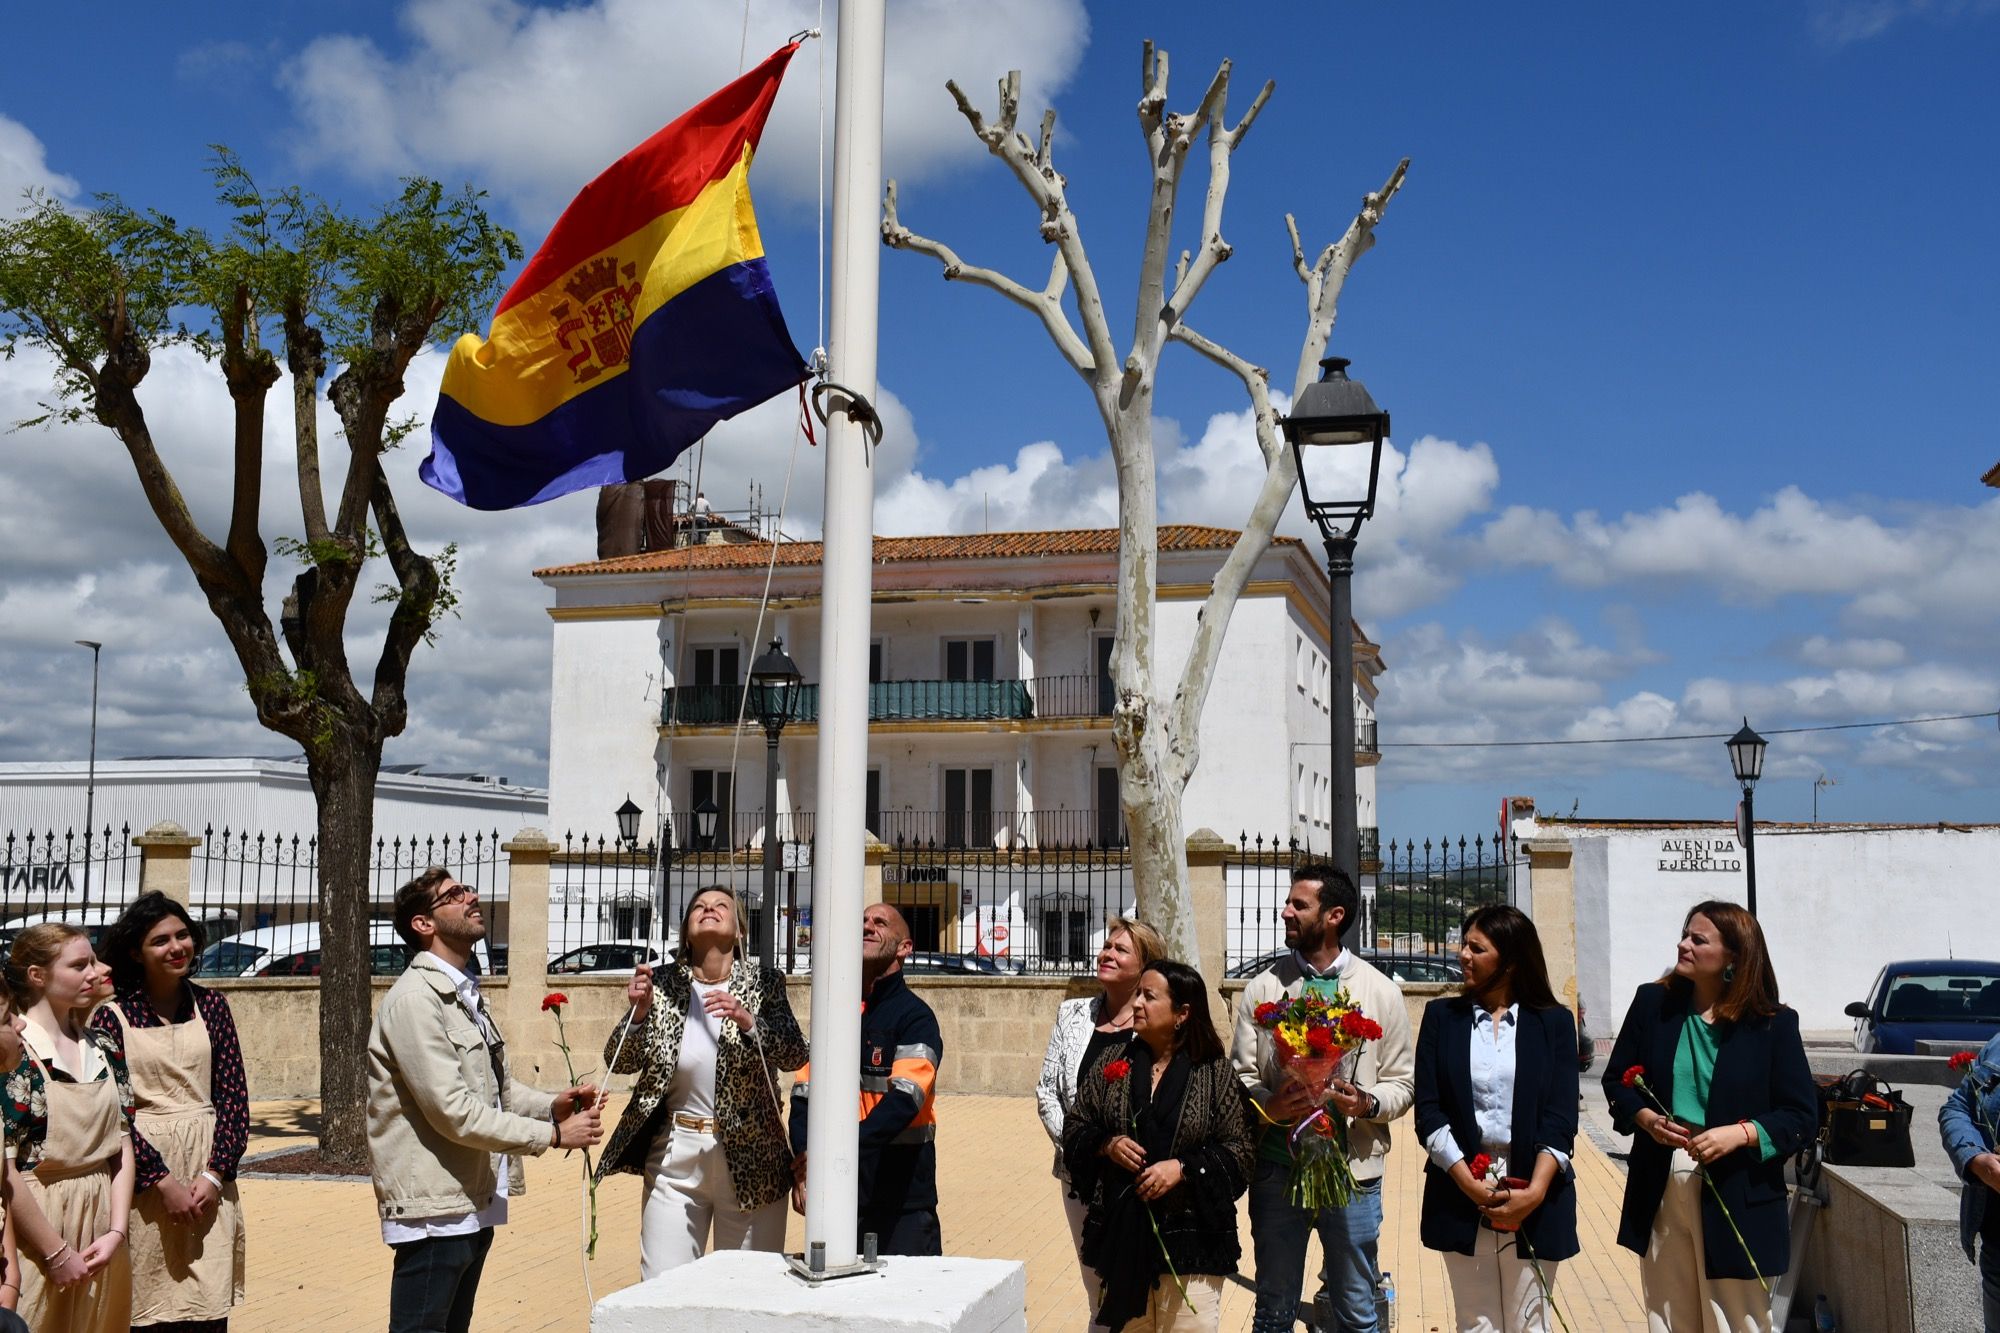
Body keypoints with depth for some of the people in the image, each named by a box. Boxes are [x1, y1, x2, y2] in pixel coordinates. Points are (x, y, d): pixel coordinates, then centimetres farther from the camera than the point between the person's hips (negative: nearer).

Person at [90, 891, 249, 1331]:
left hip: (207, 1175, 2)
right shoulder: (111, 1016, -2)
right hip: (143, 1178, -2)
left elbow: (233, 1095, 6)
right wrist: (163, 1181, -11)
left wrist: (216, 1174, -6)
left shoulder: (210, 1006, 7)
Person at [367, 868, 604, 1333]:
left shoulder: (465, 995, 15)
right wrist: (552, 1135, -16)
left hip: (474, 1203, 9)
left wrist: (552, 1105, -1)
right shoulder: (415, 999, -16)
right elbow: (454, 1111, -21)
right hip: (434, 1208, -9)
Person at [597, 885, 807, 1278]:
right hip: (675, 1156, 1)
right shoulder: (666, 984, 3)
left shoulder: (762, 983, 0)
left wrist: (748, 1021, -25)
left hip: (750, 1158, -1)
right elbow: (620, 1063, 2)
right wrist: (639, 1012, -15)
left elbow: (795, 1055, -10)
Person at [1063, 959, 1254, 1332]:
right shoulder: (1111, 1062, 5)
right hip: (1120, 1233, 3)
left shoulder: (1216, 1073, -4)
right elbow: (1074, 1129, 10)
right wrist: (1106, 1144, -10)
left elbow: (1241, 1150, -5)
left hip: (1190, 1239, -3)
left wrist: (1183, 1168, -17)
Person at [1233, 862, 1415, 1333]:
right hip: (1278, 1169, 1)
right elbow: (1240, 1075, 2)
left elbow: (1403, 1082, 3)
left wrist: (1368, 1103, -17)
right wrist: (1269, 1105, -18)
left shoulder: (1380, 991, 1)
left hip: (1353, 1173, -1)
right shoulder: (1262, 988, 2)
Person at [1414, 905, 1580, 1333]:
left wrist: (1534, 1192, -16)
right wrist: (1470, 1185, -12)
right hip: (1461, 1197, 1)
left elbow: (1560, 1117, -3)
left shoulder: (1553, 1022, 4)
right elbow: (1428, 1110, 0)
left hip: (1534, 1199, -1)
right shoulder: (1442, 1016, 7)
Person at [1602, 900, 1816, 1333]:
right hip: (1660, 1191, 3)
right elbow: (1616, 1080, 10)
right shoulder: (1653, 1002, 2)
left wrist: (1741, 1134, -20)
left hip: (1736, 1198, -3)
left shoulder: (1773, 1023, -6)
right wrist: (1645, 1117, -10)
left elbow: (1802, 1116, -5)